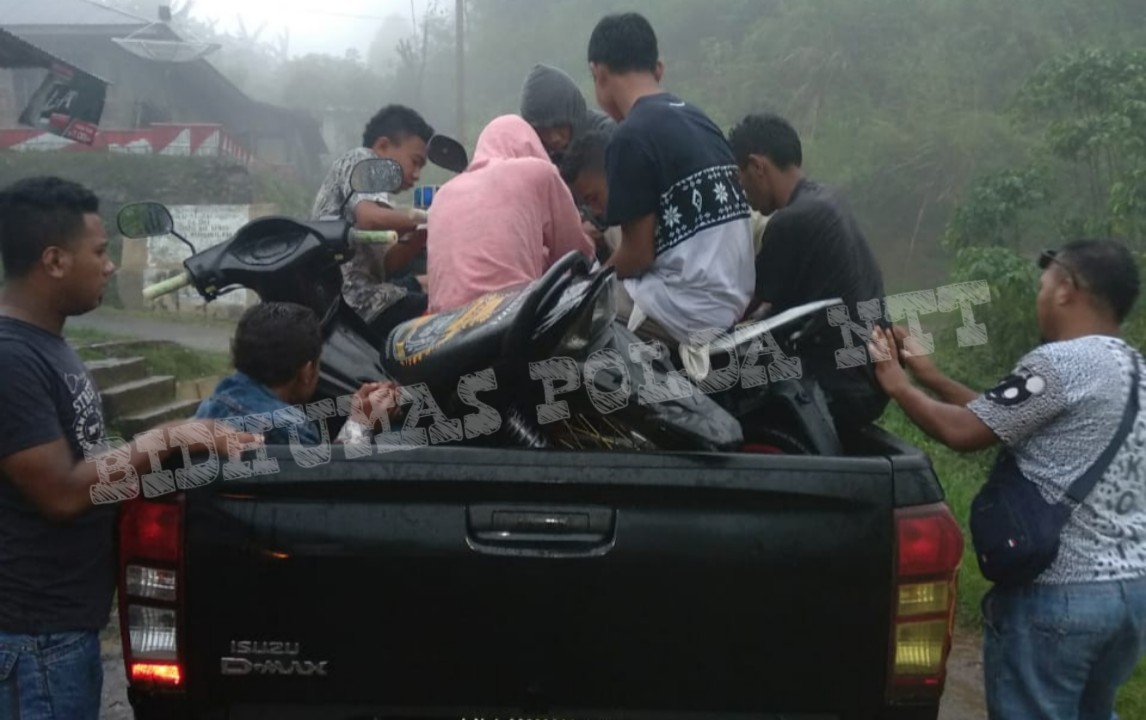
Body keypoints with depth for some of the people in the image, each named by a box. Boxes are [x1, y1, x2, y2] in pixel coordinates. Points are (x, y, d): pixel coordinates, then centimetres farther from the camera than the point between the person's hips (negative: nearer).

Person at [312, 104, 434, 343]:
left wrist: (422, 235, 7)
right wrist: (424, 219, -6)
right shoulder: (360, 160, 2)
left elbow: (383, 266, 18)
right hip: (354, 300, -10)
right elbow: (371, 218, -20)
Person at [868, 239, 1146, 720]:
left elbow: (963, 432, -12)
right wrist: (929, 376, 17)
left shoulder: (1060, 363, -16)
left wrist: (899, 385, 3)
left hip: (1057, 594, -8)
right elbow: (1000, 418, 15)